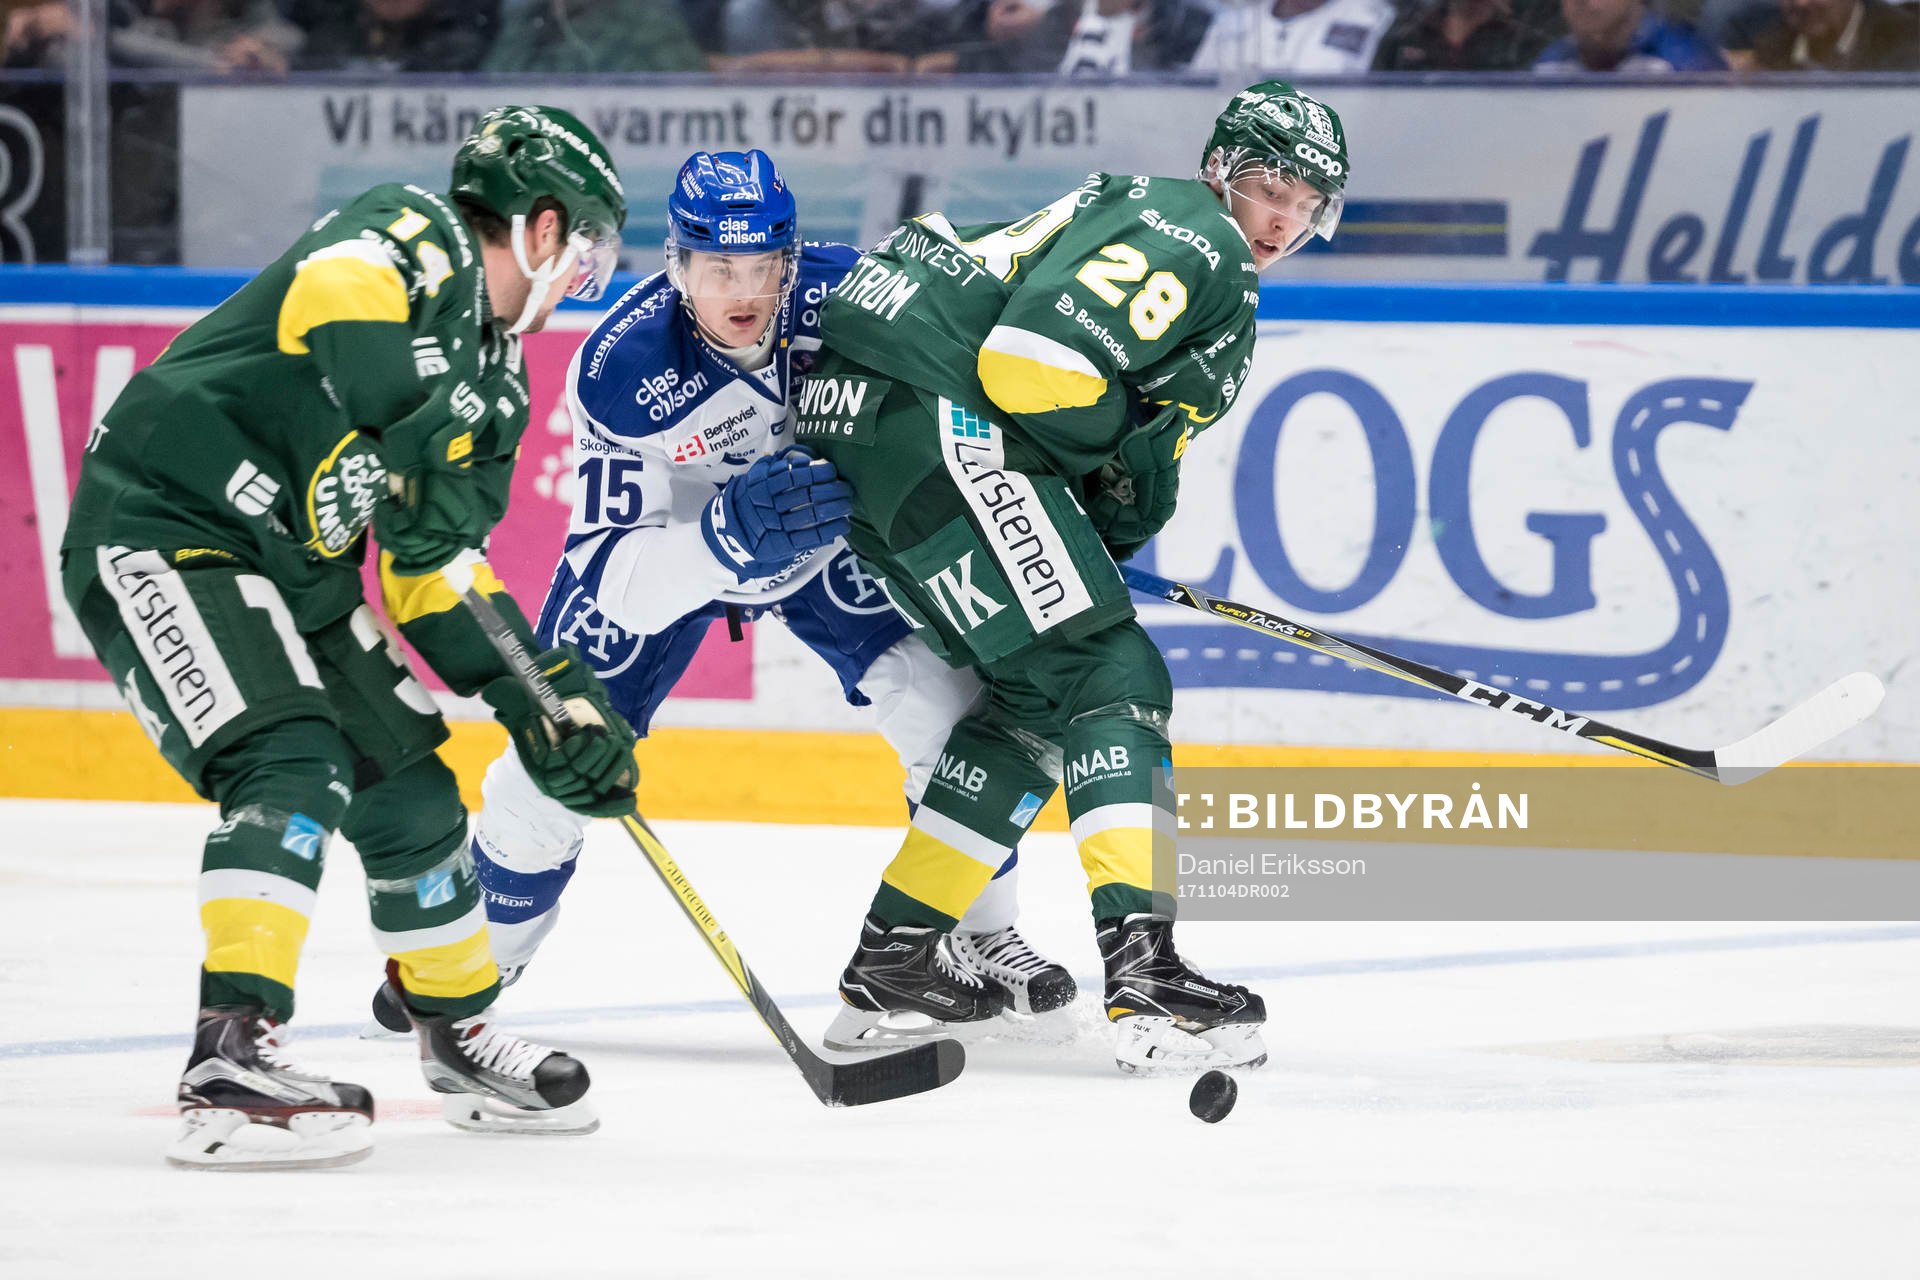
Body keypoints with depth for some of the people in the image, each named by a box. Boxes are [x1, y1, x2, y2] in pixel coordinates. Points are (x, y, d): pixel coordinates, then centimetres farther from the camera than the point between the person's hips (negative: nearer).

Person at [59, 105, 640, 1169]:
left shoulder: (489, 373, 15)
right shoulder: (415, 237, -12)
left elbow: (443, 572, 17)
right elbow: (339, 296, -36)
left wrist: (549, 699, 8)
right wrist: (420, 438, -43)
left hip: (292, 567, 10)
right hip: (160, 532, -10)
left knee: (411, 790, 14)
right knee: (292, 767, -25)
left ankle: (461, 1035, 34)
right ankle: (232, 1061, -31)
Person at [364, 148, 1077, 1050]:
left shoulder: (843, 292, -29)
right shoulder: (622, 369, -36)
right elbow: (607, 578, -37)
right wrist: (725, 539, -53)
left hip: (823, 527, 2)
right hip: (665, 535, -2)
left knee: (949, 698, -16)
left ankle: (981, 939, 6)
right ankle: (480, 950, 21)